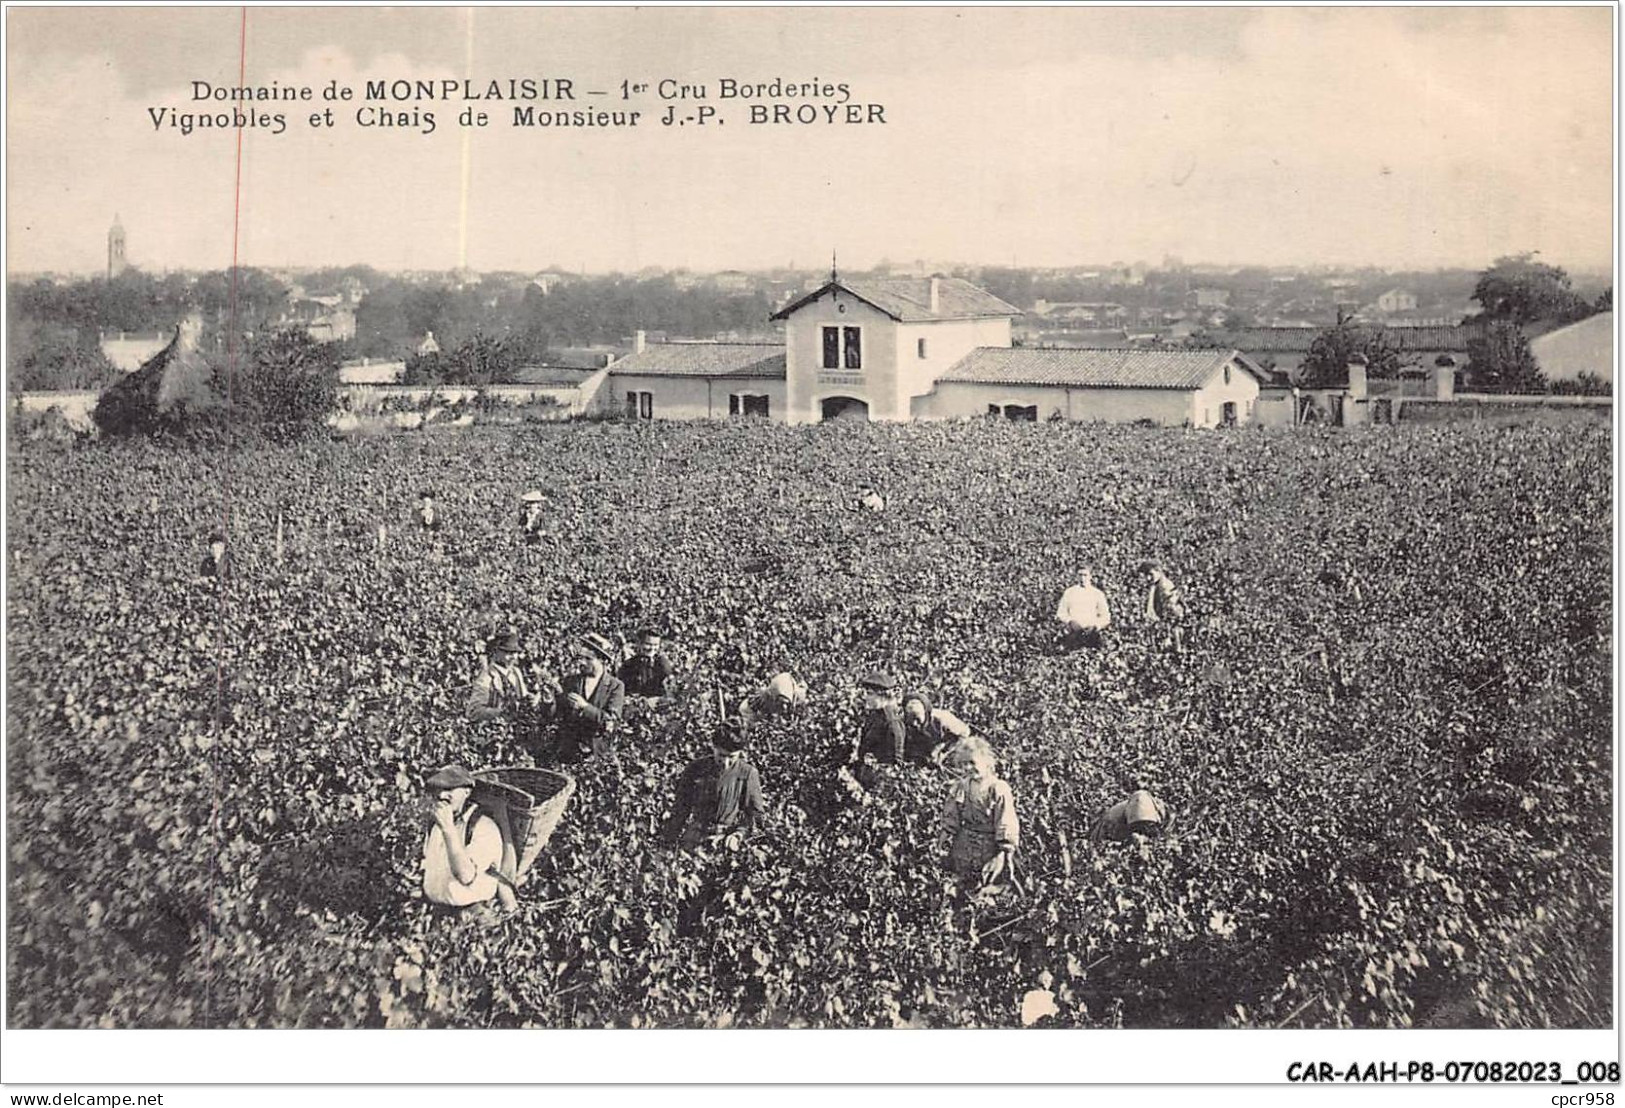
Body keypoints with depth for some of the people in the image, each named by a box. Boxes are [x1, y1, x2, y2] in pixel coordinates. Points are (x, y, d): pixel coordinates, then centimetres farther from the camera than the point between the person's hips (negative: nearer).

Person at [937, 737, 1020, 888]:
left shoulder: (999, 789, -18)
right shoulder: (959, 788, -3)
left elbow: (1006, 824, -16)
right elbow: (951, 817, 8)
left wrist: (1004, 852, -16)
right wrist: (945, 836, 3)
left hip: (989, 846, -5)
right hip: (965, 845, 5)